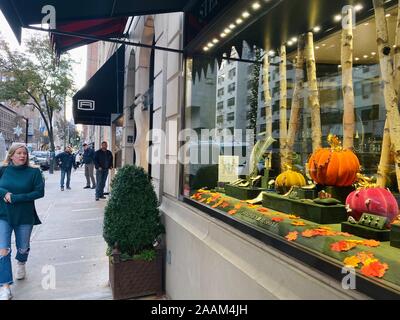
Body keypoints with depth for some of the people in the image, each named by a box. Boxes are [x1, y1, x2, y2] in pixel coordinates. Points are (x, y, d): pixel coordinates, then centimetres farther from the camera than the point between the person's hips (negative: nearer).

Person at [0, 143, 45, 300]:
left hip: (25, 217, 0)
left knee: (23, 248, 15)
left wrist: (16, 198, -20)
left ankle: (21, 263, 51)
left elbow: (40, 192, -13)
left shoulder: (34, 172, -8)